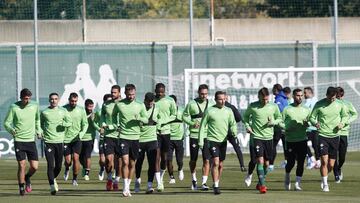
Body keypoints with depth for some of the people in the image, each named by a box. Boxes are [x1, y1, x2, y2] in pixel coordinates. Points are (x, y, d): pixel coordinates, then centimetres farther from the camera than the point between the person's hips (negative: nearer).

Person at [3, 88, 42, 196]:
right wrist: (11, 130, -24)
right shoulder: (14, 107, -7)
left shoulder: (35, 106, 2)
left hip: (31, 140, 3)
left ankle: (27, 178, 30)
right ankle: (21, 187, 10)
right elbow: (6, 123, -4)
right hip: (19, 141, -3)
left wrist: (38, 130, 10)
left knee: (34, 167, -2)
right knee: (22, 165, -8)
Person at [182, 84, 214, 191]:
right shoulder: (191, 104, -1)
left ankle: (204, 182, -5)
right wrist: (192, 123, -15)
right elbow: (185, 116, 1)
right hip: (194, 135, -1)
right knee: (193, 160, 8)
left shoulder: (211, 104, 7)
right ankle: (194, 179, 31)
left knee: (206, 160, -8)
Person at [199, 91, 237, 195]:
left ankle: (217, 183, 26)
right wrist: (201, 140, -4)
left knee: (221, 165, 11)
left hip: (223, 140, 4)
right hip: (212, 140, -4)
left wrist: (234, 131, -13)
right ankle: (216, 186, -14)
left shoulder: (228, 111, 6)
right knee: (215, 162, -15)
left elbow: (233, 124, 10)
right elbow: (203, 126, 0)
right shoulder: (209, 111, -5)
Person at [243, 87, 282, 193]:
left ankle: (260, 184, 27)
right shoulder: (252, 106, -3)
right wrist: (247, 126, -3)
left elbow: (279, 118, 14)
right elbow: (245, 116, 13)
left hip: (269, 137, 3)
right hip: (257, 137, -3)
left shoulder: (274, 106, 1)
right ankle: (262, 185, -16)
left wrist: (274, 122, -8)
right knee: (260, 160, -15)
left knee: (266, 163, 9)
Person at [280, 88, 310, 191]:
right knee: (291, 162, 0)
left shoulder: (306, 110, 8)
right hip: (290, 139, -2)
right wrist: (287, 128, -16)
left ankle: (297, 183, 2)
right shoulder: (287, 109, 0)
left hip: (302, 140, 2)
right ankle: (287, 177, 28)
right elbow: (281, 123, 2)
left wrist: (307, 124, -8)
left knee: (300, 162, -4)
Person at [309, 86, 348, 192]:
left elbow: (345, 116, 16)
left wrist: (342, 123, -5)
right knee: (324, 161, -13)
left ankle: (324, 178, 32)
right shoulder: (319, 104, -5)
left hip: (334, 136, 2)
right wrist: (315, 123, -20)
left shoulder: (340, 105, 1)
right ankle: (325, 184, -1)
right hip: (322, 135, -2)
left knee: (331, 165, 4)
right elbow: (312, 117, 2)